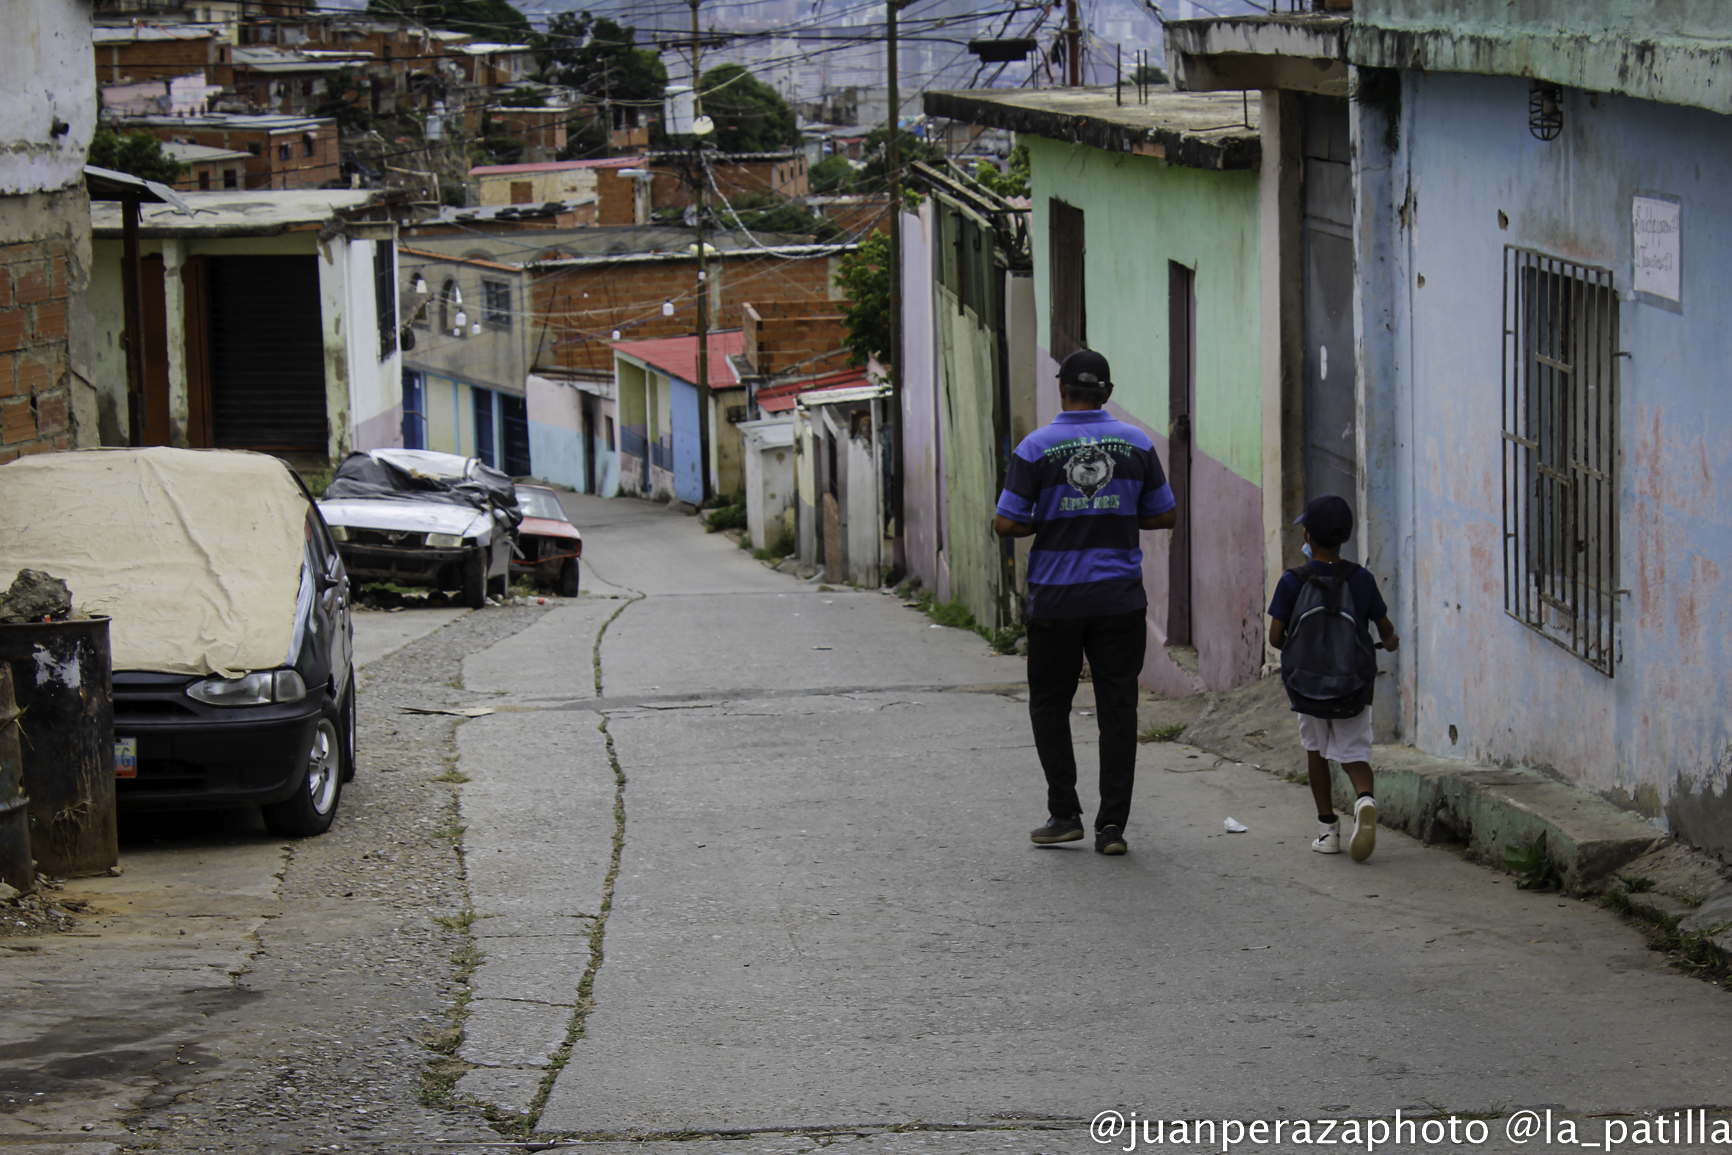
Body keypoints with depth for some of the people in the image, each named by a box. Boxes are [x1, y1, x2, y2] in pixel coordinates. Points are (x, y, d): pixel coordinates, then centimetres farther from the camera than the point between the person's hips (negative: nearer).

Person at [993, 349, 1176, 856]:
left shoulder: (1036, 447, -7)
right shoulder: (1136, 443, 1)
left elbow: (1005, 524, -9)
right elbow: (1165, 514, 7)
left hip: (1056, 600, -2)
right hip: (1120, 599, 2)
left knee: (1050, 702, 13)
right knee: (1116, 707, 4)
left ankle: (1065, 813, 9)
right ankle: (1111, 824, 0)